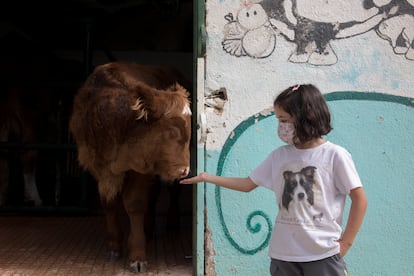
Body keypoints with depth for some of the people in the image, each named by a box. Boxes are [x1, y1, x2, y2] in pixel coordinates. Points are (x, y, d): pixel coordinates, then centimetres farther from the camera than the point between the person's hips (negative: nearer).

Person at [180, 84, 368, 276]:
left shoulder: (334, 155, -9)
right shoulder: (279, 155, 5)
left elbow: (359, 199, -6)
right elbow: (248, 184, 14)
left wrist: (345, 243, -8)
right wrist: (207, 177, 13)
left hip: (323, 253, -4)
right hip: (283, 253, 5)